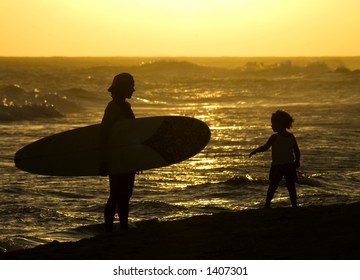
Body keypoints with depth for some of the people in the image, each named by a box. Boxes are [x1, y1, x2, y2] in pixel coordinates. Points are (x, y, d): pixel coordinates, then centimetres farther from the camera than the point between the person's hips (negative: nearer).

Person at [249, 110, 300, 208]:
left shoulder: (275, 137, -13)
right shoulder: (291, 136, 2)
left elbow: (265, 147, -19)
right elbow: (297, 151, 4)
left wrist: (254, 152, -7)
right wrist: (297, 161, 16)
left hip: (277, 166, -4)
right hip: (290, 166, 4)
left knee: (272, 187, 5)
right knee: (291, 186, 7)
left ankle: (267, 205, 5)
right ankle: (294, 205, 6)